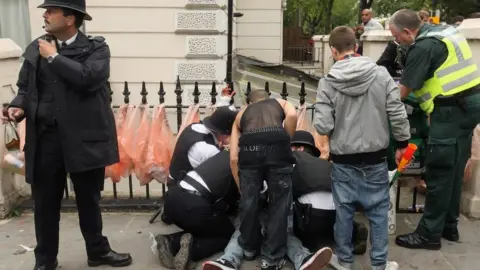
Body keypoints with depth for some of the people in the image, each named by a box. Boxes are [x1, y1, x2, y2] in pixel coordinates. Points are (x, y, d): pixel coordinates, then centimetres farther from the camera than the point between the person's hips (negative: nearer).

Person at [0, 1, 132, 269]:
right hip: (45, 137, 3)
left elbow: (89, 78, -21)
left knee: (89, 199, 13)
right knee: (45, 202, 10)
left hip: (84, 137, -2)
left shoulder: (96, 47, -3)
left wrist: (54, 57, -11)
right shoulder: (36, 48, 9)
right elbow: (25, 87, 14)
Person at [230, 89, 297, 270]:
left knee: (248, 201, 18)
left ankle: (249, 246, 37)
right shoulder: (281, 103, 33)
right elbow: (292, 115, 4)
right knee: (278, 203, 11)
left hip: (249, 146, 1)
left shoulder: (241, 114, 34)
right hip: (277, 143, -1)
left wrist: (241, 188, 29)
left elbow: (234, 158, 23)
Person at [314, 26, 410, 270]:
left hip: (343, 159, 0)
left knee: (344, 210, 13)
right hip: (375, 157, 1)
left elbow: (322, 126, -13)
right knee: (378, 210, 13)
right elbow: (397, 114, -6)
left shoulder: (328, 82, -11)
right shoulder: (381, 74, -7)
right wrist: (402, 143, 9)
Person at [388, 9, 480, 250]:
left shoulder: (423, 47, -15)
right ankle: (449, 226, 25)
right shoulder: (445, 31, 14)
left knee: (438, 174, -3)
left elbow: (402, 92, -12)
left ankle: (429, 234, 6)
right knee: (453, 171, 15)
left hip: (451, 110, -10)